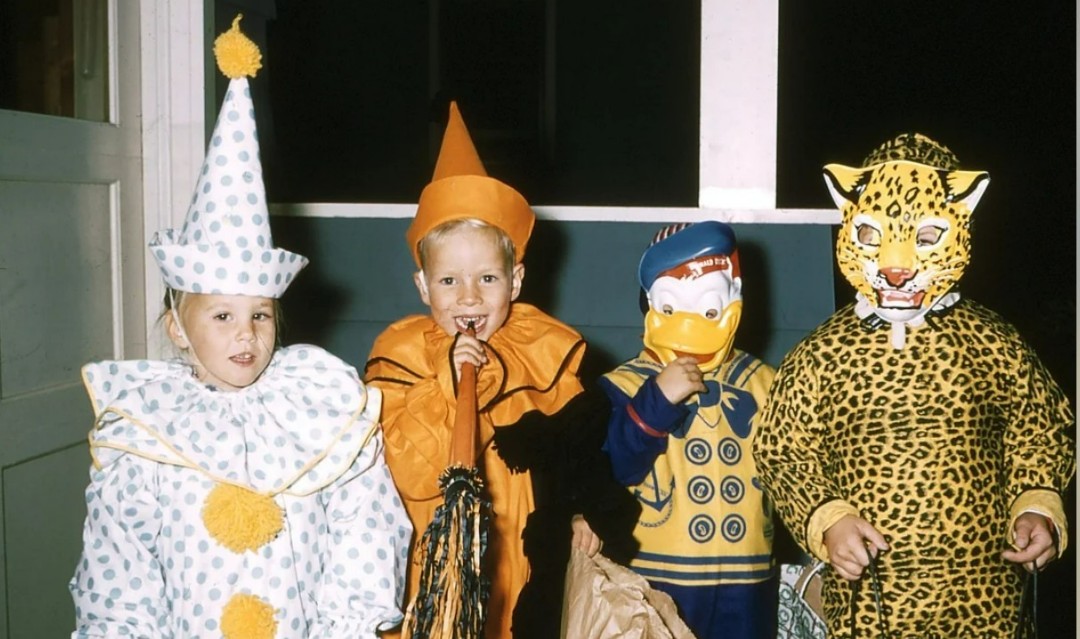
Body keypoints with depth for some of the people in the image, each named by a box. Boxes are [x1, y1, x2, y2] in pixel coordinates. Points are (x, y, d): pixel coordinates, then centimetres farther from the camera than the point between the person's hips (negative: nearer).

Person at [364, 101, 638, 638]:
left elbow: (586, 442, 11)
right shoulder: (400, 354, -8)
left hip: (531, 563, 2)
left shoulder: (551, 348, -1)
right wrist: (447, 384, -26)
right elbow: (407, 472, -19)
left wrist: (589, 511, 2)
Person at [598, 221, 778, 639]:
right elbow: (602, 471, -19)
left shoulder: (760, 382, 4)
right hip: (655, 577, -3)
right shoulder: (626, 384, -6)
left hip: (743, 581, 3)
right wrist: (656, 400, -27)